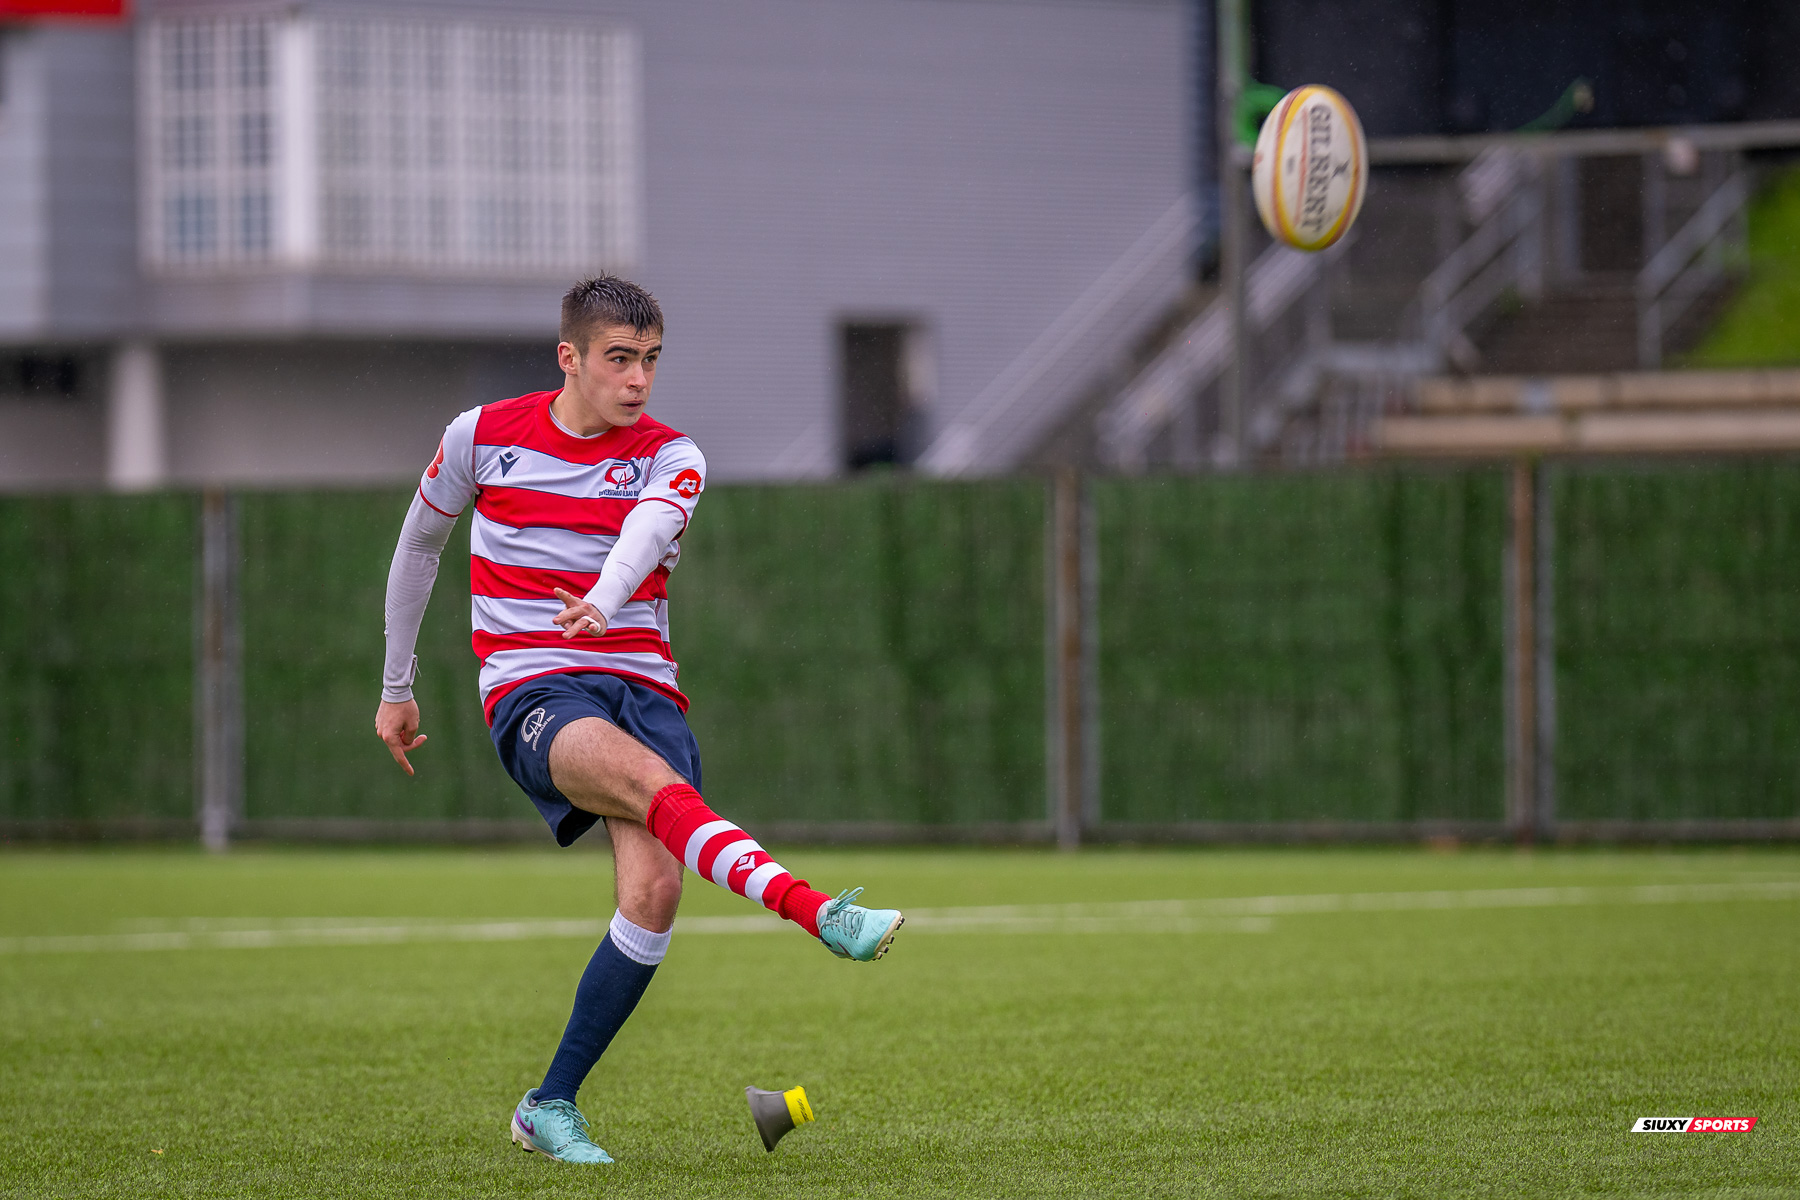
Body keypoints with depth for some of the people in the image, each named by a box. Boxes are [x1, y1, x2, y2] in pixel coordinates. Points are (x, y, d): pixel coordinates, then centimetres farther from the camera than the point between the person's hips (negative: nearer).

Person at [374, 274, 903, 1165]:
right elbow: (419, 543, 23)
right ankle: (819, 915, -57)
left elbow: (649, 528, -20)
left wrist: (605, 598, -42)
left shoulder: (669, 457, 5)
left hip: (641, 684, 2)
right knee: (651, 778, -34)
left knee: (654, 888, -20)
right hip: (532, 692, -2)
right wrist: (396, 684, 26)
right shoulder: (483, 437, 7)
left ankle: (550, 1106, -5)